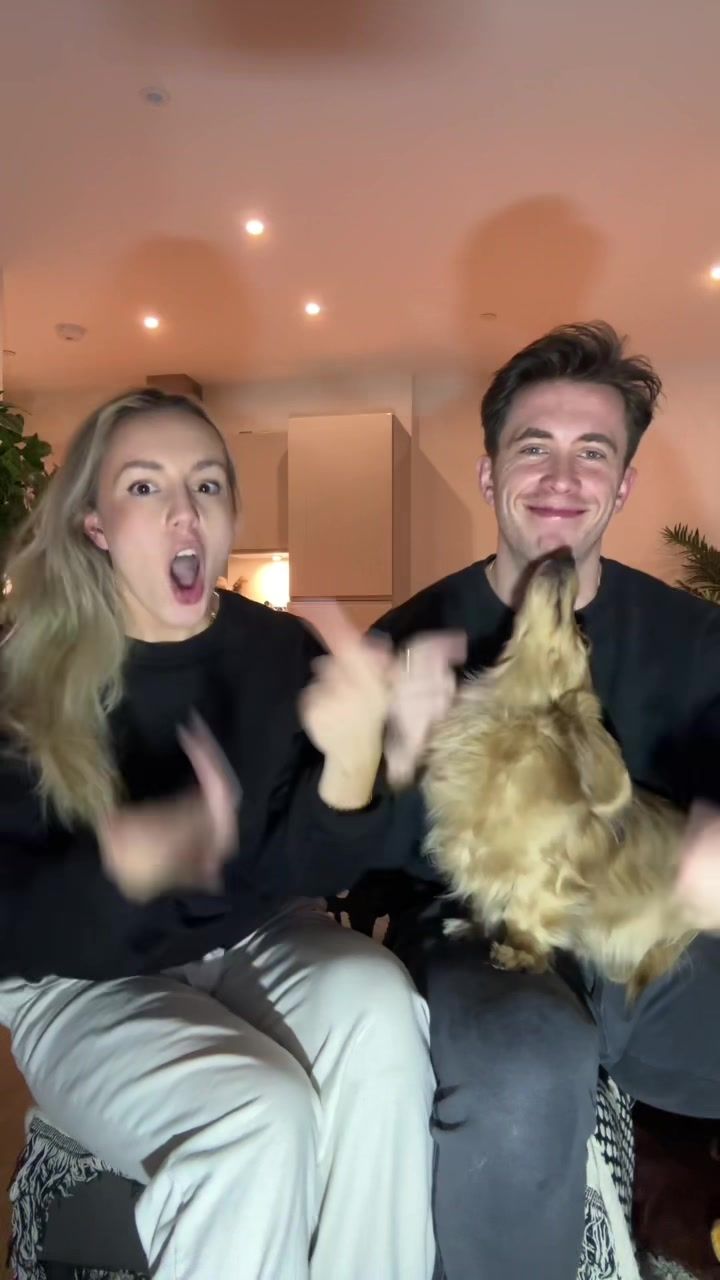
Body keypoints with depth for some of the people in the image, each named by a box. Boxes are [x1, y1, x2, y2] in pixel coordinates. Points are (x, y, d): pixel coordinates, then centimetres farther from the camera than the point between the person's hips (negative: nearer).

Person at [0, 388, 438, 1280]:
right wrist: (131, 858, -40)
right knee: (261, 1114, -29)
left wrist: (353, 749, -31)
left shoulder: (280, 649, -8)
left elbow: (313, 871, -10)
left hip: (253, 941, 3)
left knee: (377, 1001, -27)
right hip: (88, 982, -2)